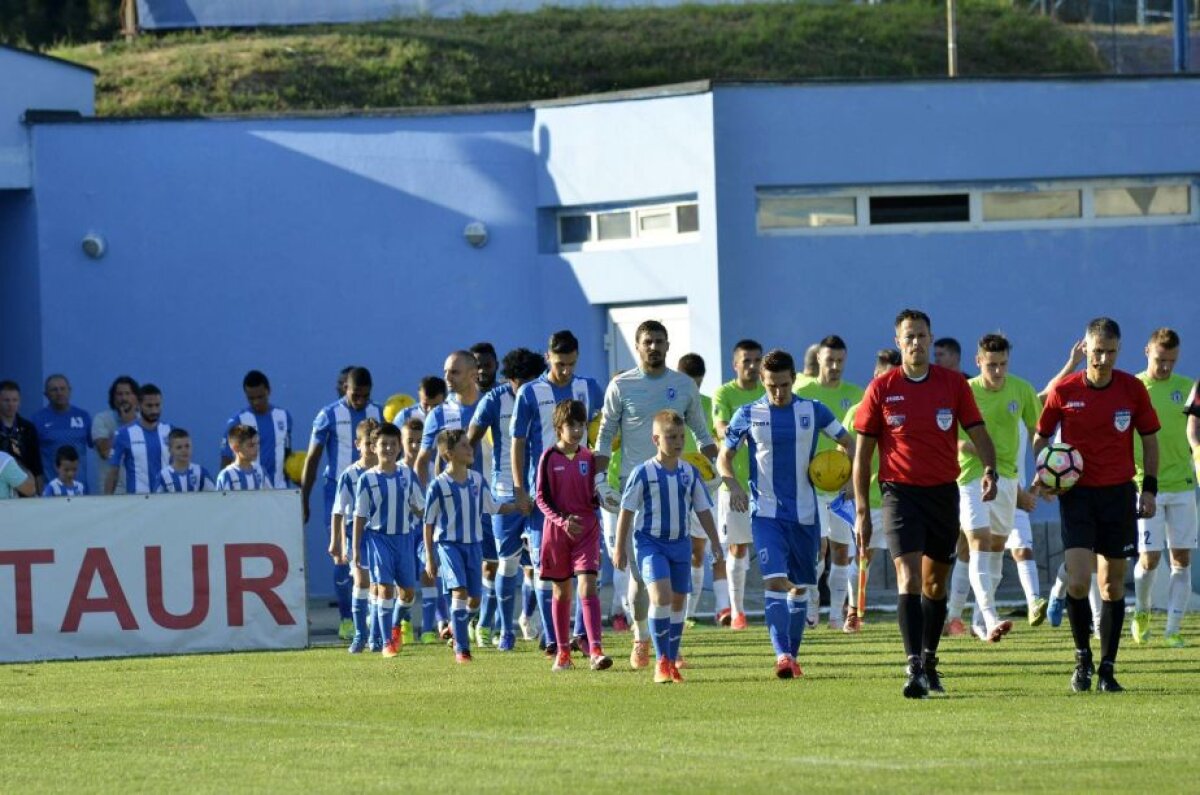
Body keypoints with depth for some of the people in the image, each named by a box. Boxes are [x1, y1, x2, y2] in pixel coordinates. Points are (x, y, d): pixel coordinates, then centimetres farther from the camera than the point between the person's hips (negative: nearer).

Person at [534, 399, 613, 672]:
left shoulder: (588, 458, 5)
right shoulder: (549, 458, -2)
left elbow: (593, 497, 11)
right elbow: (541, 498, -4)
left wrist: (600, 497, -13)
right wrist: (561, 520, -18)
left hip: (587, 528, 1)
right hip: (557, 530, -1)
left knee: (587, 587, -12)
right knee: (562, 592, 9)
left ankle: (595, 650, -21)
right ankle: (563, 651, 20)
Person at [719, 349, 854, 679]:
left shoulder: (813, 411, 1)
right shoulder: (748, 415, 0)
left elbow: (848, 443, 10)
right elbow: (724, 456, 8)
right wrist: (733, 485, -12)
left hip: (804, 513, 2)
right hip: (766, 513, -2)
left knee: (800, 586, 9)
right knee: (775, 580, -18)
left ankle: (793, 655, 22)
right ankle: (782, 655, -22)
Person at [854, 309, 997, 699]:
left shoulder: (953, 383, 2)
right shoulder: (882, 389, -1)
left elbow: (977, 432, 4)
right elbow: (862, 453, 3)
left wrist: (989, 469, -17)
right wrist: (862, 512, -1)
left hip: (943, 492, 3)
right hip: (901, 492, -3)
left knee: (936, 582, 13)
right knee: (909, 577, -17)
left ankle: (929, 662, 29)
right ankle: (914, 668, -23)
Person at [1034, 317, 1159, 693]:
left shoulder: (1132, 389, -1)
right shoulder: (1063, 391, -4)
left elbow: (1149, 438, 9)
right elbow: (1041, 436, 9)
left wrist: (1149, 488, 1)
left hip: (1119, 493, 1)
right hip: (1077, 493, -1)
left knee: (1112, 585, 4)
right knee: (1077, 581, -14)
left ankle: (1107, 668, 12)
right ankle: (1082, 658, 5)